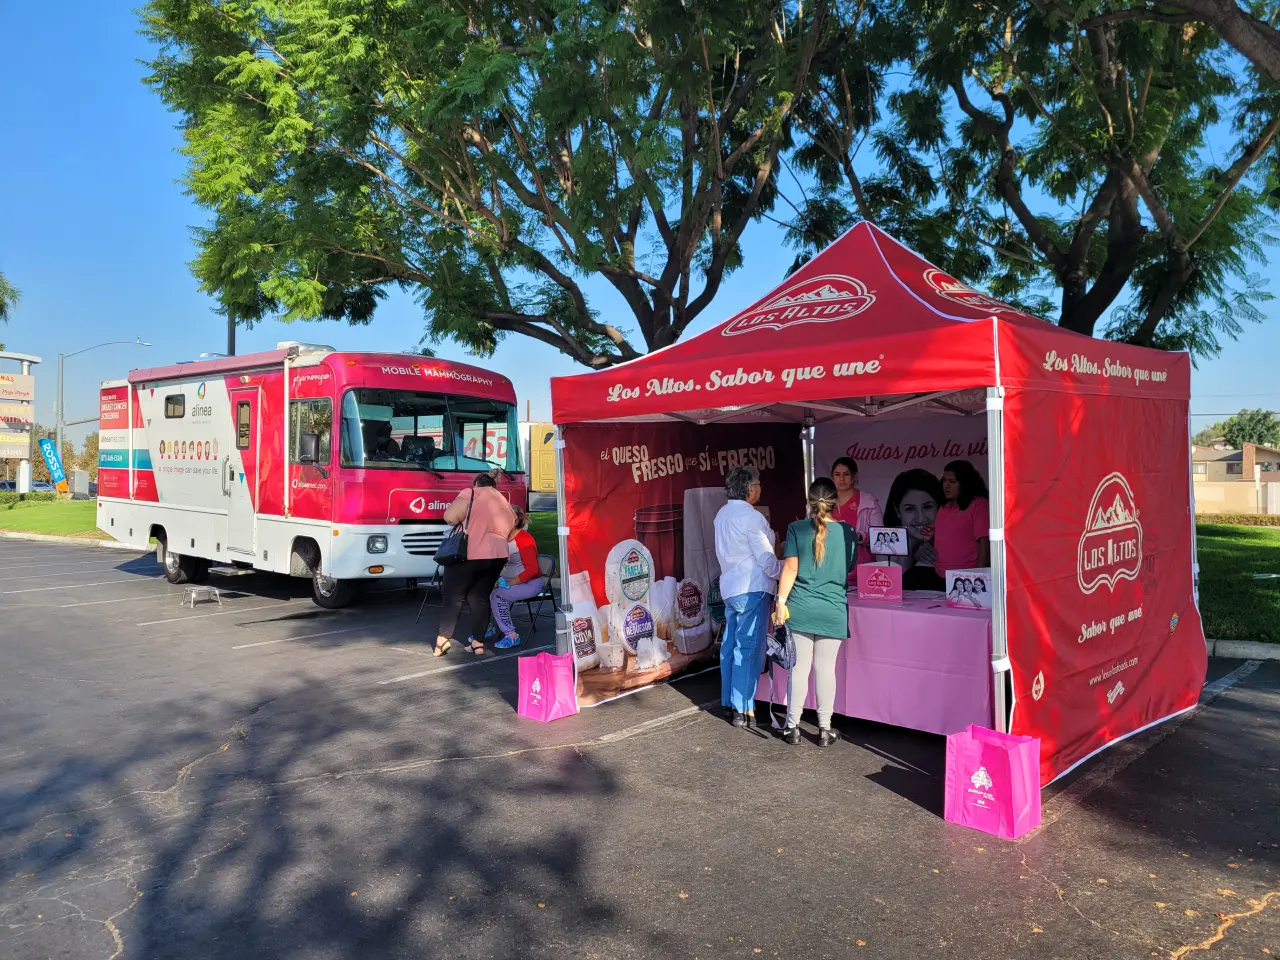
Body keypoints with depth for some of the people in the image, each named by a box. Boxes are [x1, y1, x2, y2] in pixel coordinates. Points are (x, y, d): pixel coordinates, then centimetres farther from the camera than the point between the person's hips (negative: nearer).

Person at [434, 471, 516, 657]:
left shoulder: (470, 494, 0)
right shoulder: (504, 502, 20)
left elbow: (450, 517, -10)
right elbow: (509, 530, 17)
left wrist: (463, 521, 9)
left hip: (469, 553, -5)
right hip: (497, 556, 5)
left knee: (452, 595, 4)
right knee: (480, 597, 12)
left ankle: (443, 637, -2)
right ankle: (478, 642, 7)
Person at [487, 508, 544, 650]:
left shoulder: (524, 538, -16)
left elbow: (532, 569, -21)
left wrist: (510, 583, -22)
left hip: (530, 583, -7)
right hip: (508, 581, 7)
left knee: (498, 595, -27)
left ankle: (511, 636, -18)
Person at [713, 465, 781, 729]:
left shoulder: (722, 514, 10)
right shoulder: (751, 517, -16)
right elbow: (766, 559, -14)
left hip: (729, 586, 9)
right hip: (752, 589, -9)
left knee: (730, 645, 14)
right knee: (748, 648, -4)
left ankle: (729, 701, 24)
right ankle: (743, 710, -1)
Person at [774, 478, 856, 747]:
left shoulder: (797, 529, -3)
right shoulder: (847, 532, 2)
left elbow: (791, 567, -7)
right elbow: (849, 570, 14)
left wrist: (781, 601, -2)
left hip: (801, 608, -1)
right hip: (833, 611, 1)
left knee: (799, 667, 5)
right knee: (826, 668, 7)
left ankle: (792, 727, 14)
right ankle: (825, 729, 14)